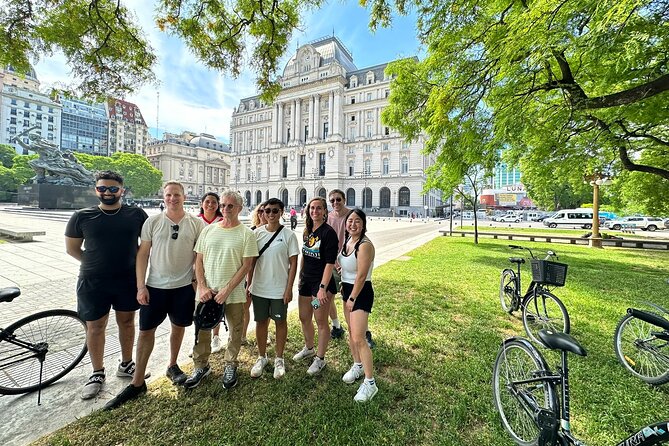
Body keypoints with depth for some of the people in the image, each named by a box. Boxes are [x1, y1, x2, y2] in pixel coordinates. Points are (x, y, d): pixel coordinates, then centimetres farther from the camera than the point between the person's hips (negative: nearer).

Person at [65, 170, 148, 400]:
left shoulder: (137, 214, -4)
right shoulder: (82, 217, -3)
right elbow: (72, 248, 6)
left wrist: (135, 263, 0)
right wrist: (96, 263, 0)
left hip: (128, 280, 1)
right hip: (93, 283, 0)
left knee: (127, 322, 14)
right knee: (95, 328, 11)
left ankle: (126, 365, 34)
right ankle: (97, 374, 31)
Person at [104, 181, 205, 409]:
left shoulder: (196, 223, -4)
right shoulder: (152, 221, -2)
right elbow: (143, 254, -1)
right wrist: (141, 286, -6)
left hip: (184, 287, 0)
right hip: (154, 286, 0)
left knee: (178, 326, 15)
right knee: (146, 330, 8)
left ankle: (172, 366, 39)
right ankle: (137, 382, 26)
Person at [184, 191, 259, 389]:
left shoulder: (246, 234, -7)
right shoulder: (208, 230, 4)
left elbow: (246, 265, -10)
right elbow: (198, 261, 5)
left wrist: (227, 290, -14)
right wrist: (203, 287, -5)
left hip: (233, 293, -3)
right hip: (206, 292, 3)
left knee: (235, 331, 12)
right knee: (202, 330, 15)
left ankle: (230, 366, 35)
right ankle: (201, 366, 39)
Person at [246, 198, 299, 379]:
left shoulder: (288, 235, -8)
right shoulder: (257, 233, 0)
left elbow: (293, 263, -7)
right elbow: (251, 260, 6)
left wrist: (289, 288, -10)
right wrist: (248, 284, 5)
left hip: (279, 289, -2)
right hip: (259, 288, 3)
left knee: (280, 322, 12)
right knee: (261, 322, 15)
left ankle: (279, 359, 32)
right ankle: (262, 357, 36)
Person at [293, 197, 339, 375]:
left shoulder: (328, 232, -15)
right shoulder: (308, 231, 7)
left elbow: (330, 263, -19)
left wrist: (323, 287, -23)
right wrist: (300, 277, 16)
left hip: (321, 282, -7)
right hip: (306, 281, 8)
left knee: (321, 321, 7)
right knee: (304, 317, 20)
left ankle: (320, 359, 27)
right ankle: (308, 348, 44)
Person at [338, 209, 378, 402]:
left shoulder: (365, 245, -22)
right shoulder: (347, 240, 4)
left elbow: (361, 276, -22)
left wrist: (352, 298, -15)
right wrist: (343, 286, 13)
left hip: (361, 292, -8)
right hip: (348, 288, 9)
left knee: (358, 338, -6)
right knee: (351, 332, 21)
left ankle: (370, 383, 11)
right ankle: (357, 366, 42)